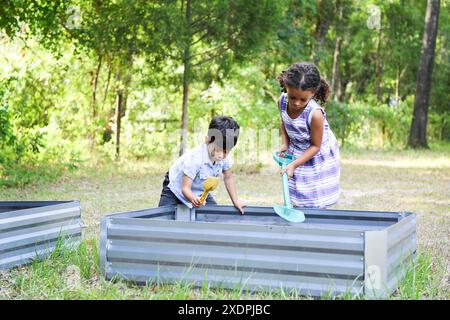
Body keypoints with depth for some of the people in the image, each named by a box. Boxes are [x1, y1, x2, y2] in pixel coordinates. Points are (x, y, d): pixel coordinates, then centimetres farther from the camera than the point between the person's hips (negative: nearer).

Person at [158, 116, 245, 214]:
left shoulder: (226, 157, -21)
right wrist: (193, 199, -57)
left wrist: (235, 201, -2)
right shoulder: (194, 158, -38)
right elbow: (185, 187, -35)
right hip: (177, 187, -5)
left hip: (200, 191, 6)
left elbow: (228, 178, 0)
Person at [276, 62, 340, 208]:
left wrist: (294, 165, -26)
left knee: (315, 204, 7)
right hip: (296, 151, 5)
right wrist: (285, 144, -9)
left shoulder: (315, 114, -36)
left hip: (318, 156, -5)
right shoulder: (282, 101, -19)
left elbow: (315, 146, -23)